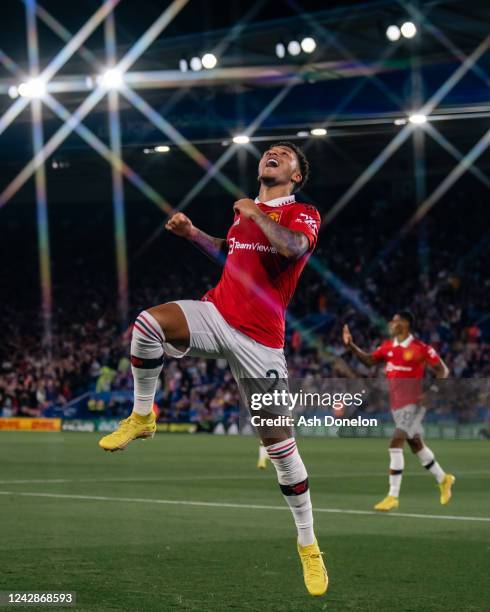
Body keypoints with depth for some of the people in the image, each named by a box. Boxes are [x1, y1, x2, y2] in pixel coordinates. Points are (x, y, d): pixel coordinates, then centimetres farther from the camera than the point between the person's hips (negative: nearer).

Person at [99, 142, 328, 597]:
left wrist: (254, 213, -13)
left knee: (279, 444, -2)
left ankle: (308, 545, 14)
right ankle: (141, 418, -7)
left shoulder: (304, 215, -3)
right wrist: (191, 233, 18)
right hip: (216, 315, 4)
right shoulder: (243, 210, 14)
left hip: (260, 338, -4)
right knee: (148, 322, -28)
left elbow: (292, 247, -28)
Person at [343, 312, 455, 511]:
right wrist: (351, 345, 3)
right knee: (416, 444, 18)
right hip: (396, 403, 8)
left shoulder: (420, 348, -12)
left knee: (396, 444, -16)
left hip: (412, 403, -8)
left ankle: (393, 496, -13)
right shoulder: (388, 346, 7)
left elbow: (442, 370, -8)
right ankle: (443, 479, 38)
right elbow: (368, 360, 14)